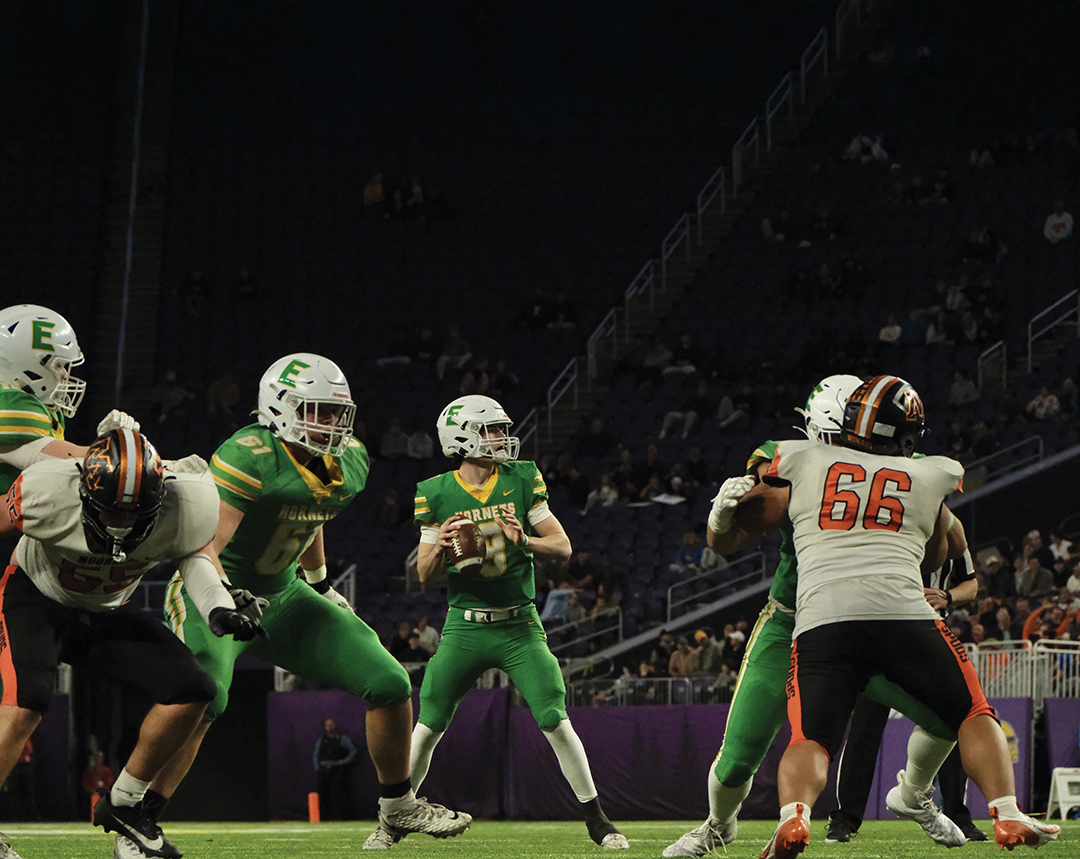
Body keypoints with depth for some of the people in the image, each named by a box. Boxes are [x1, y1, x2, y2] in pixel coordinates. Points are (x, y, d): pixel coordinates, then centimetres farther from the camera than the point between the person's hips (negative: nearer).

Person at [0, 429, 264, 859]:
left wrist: (218, 609, -21)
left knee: (192, 692, -7)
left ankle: (122, 805, 11)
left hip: (106, 614, 4)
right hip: (37, 598, -4)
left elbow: (192, 554, -4)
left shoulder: (184, 507, -27)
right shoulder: (49, 493, -33)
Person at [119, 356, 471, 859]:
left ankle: (398, 806, 26)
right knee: (199, 698, -34)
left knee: (390, 685, 3)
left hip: (282, 596, 7)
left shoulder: (350, 463, 0)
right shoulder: (250, 458, -26)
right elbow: (203, 544, -32)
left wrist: (320, 584, 32)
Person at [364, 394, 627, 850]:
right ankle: (393, 820, 17)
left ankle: (597, 820, 3)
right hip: (464, 627, 0)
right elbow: (425, 574, 3)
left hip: (519, 625, 0)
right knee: (428, 727, 0)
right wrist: (440, 546, -18)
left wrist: (524, 540, -18)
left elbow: (563, 547, 1)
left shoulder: (522, 481, 0)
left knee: (556, 722, -9)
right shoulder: (435, 494, -1)